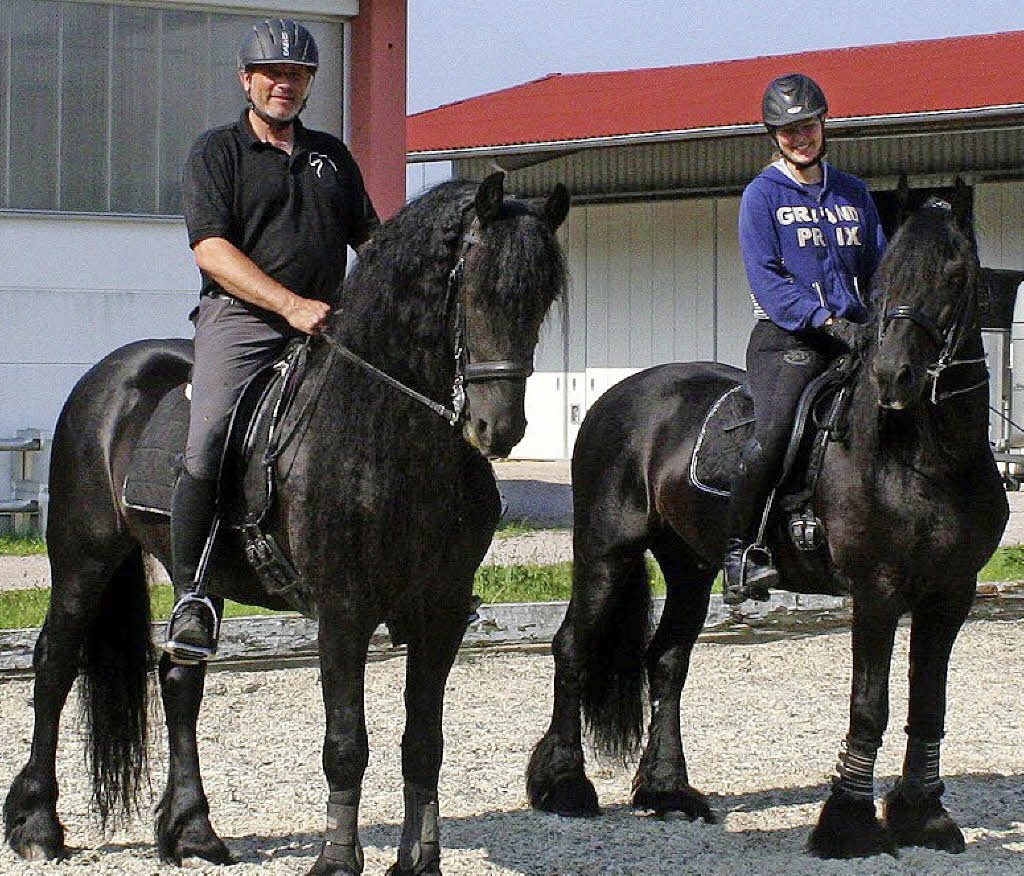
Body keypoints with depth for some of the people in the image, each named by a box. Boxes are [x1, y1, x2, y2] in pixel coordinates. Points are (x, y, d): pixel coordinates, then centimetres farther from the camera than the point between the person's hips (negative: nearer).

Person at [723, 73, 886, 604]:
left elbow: (879, 268, 21)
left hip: (853, 336, 6)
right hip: (787, 340, -5)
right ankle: (738, 554, -23)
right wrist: (827, 320, -19)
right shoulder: (763, 195, 3)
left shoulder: (853, 194, 19)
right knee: (773, 430, -28)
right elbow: (766, 280, -7)